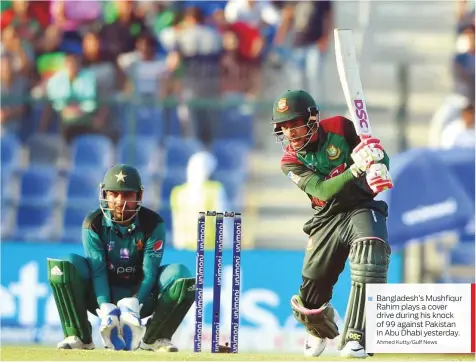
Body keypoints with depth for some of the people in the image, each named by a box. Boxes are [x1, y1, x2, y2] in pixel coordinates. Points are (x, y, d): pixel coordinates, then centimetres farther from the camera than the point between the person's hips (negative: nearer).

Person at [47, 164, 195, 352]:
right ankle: (79, 336, -20)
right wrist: (105, 308, -34)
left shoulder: (153, 224, -12)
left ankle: (154, 337, -11)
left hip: (140, 295, 0)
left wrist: (134, 303, -34)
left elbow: (149, 272, -17)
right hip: (104, 295, 0)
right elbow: (97, 271, -18)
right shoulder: (93, 224, -12)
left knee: (181, 275, -25)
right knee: (66, 265, -26)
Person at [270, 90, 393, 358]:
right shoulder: (291, 161, -6)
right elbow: (322, 190, -21)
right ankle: (320, 329, 42)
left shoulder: (339, 128, -7)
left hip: (362, 207, -2)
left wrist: (379, 167, -28)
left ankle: (355, 339, -35)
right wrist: (356, 170, -38)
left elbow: (380, 155, -3)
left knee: (370, 249, -34)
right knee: (310, 301, 3)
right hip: (327, 220, 2)